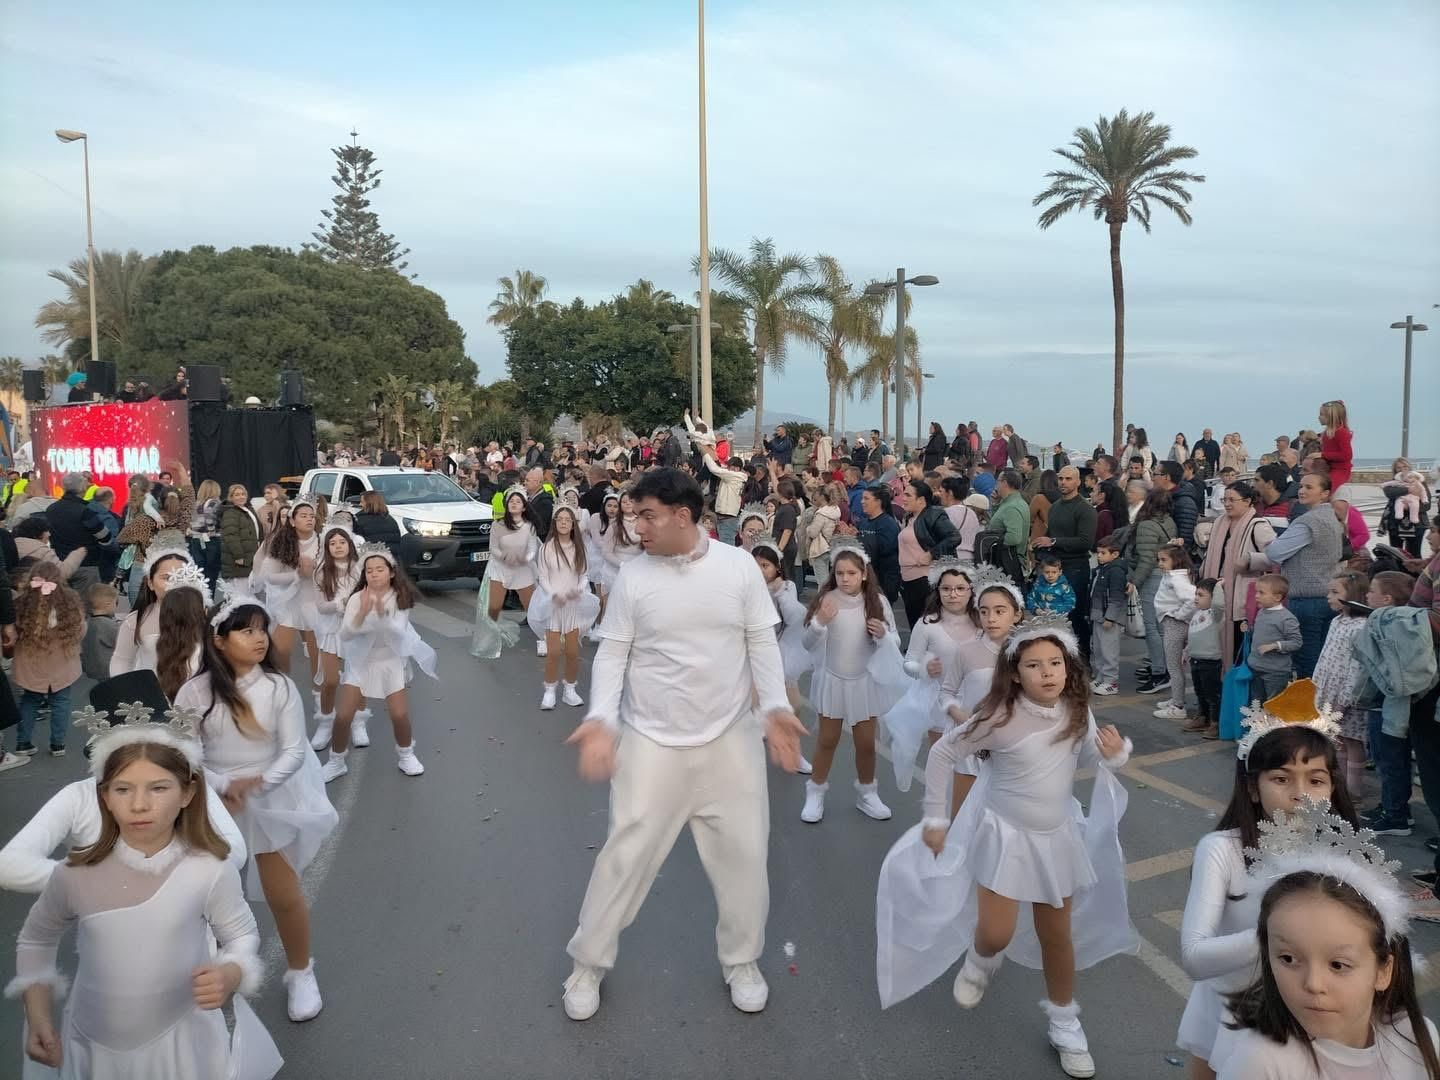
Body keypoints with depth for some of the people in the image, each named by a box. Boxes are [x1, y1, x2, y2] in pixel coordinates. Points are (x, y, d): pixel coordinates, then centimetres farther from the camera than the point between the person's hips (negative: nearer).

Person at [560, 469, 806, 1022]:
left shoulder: (740, 566, -6)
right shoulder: (634, 576, -6)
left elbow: (762, 644, -1)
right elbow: (612, 653, -2)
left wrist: (776, 707, -13)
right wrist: (601, 717, -17)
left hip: (728, 741, 1)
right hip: (652, 743, -1)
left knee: (744, 854, 10)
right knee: (625, 855, 6)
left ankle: (741, 960, 35)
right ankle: (589, 963, 28)